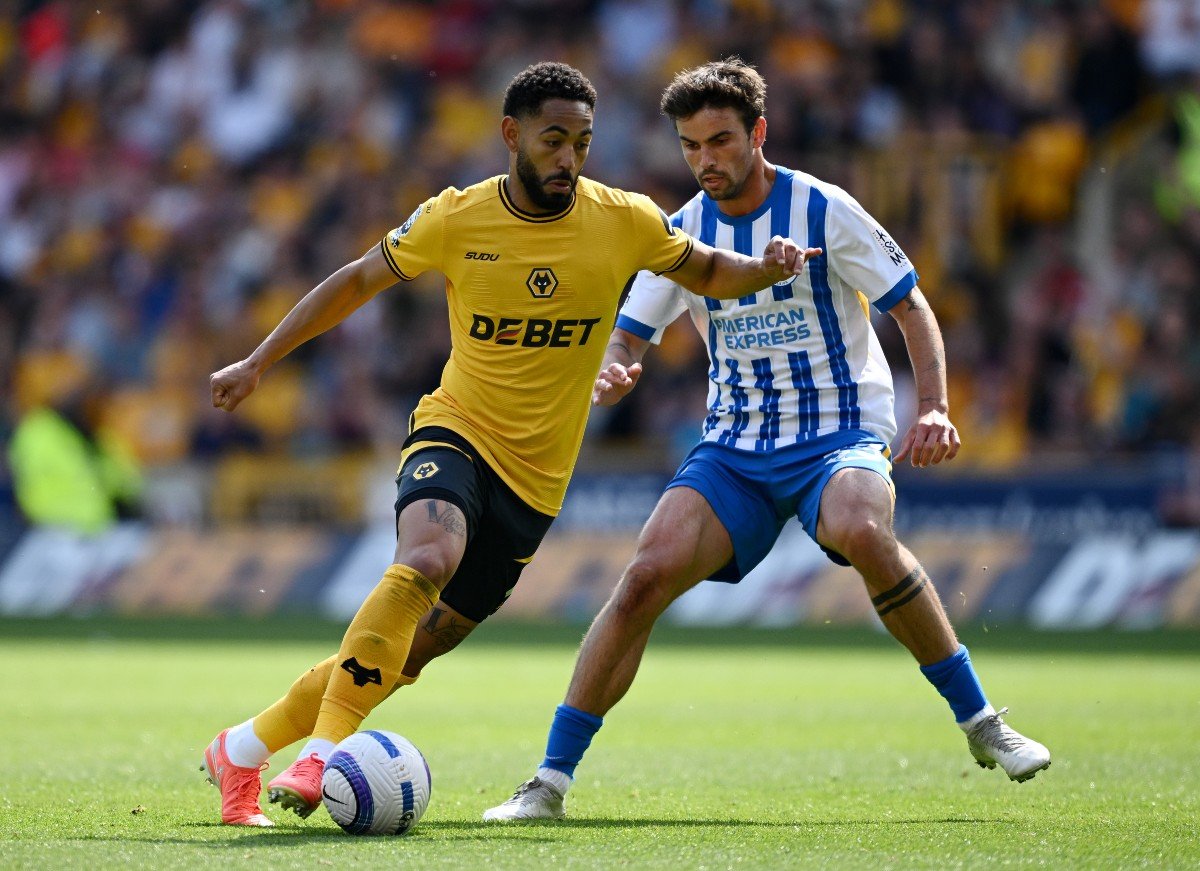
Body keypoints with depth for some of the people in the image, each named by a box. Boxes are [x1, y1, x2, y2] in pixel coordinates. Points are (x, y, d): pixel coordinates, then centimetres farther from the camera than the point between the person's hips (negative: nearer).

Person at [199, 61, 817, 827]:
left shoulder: (624, 222, -3)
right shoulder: (455, 220, -5)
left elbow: (706, 272, 13)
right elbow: (356, 283, 8)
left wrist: (766, 269, -10)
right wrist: (259, 363, 8)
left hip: (534, 479, 2)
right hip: (455, 434, -2)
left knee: (409, 653, 2)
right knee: (429, 559, -35)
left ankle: (244, 750, 18)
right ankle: (321, 755, -32)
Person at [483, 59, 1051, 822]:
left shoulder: (823, 210, -7)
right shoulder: (684, 232, 4)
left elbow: (911, 306, -3)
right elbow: (627, 342, 8)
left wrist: (935, 408, -18)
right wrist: (608, 378, -17)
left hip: (839, 434, -4)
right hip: (733, 448, 4)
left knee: (859, 531, -37)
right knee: (649, 573, -19)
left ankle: (983, 727, -21)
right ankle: (550, 781, -12)